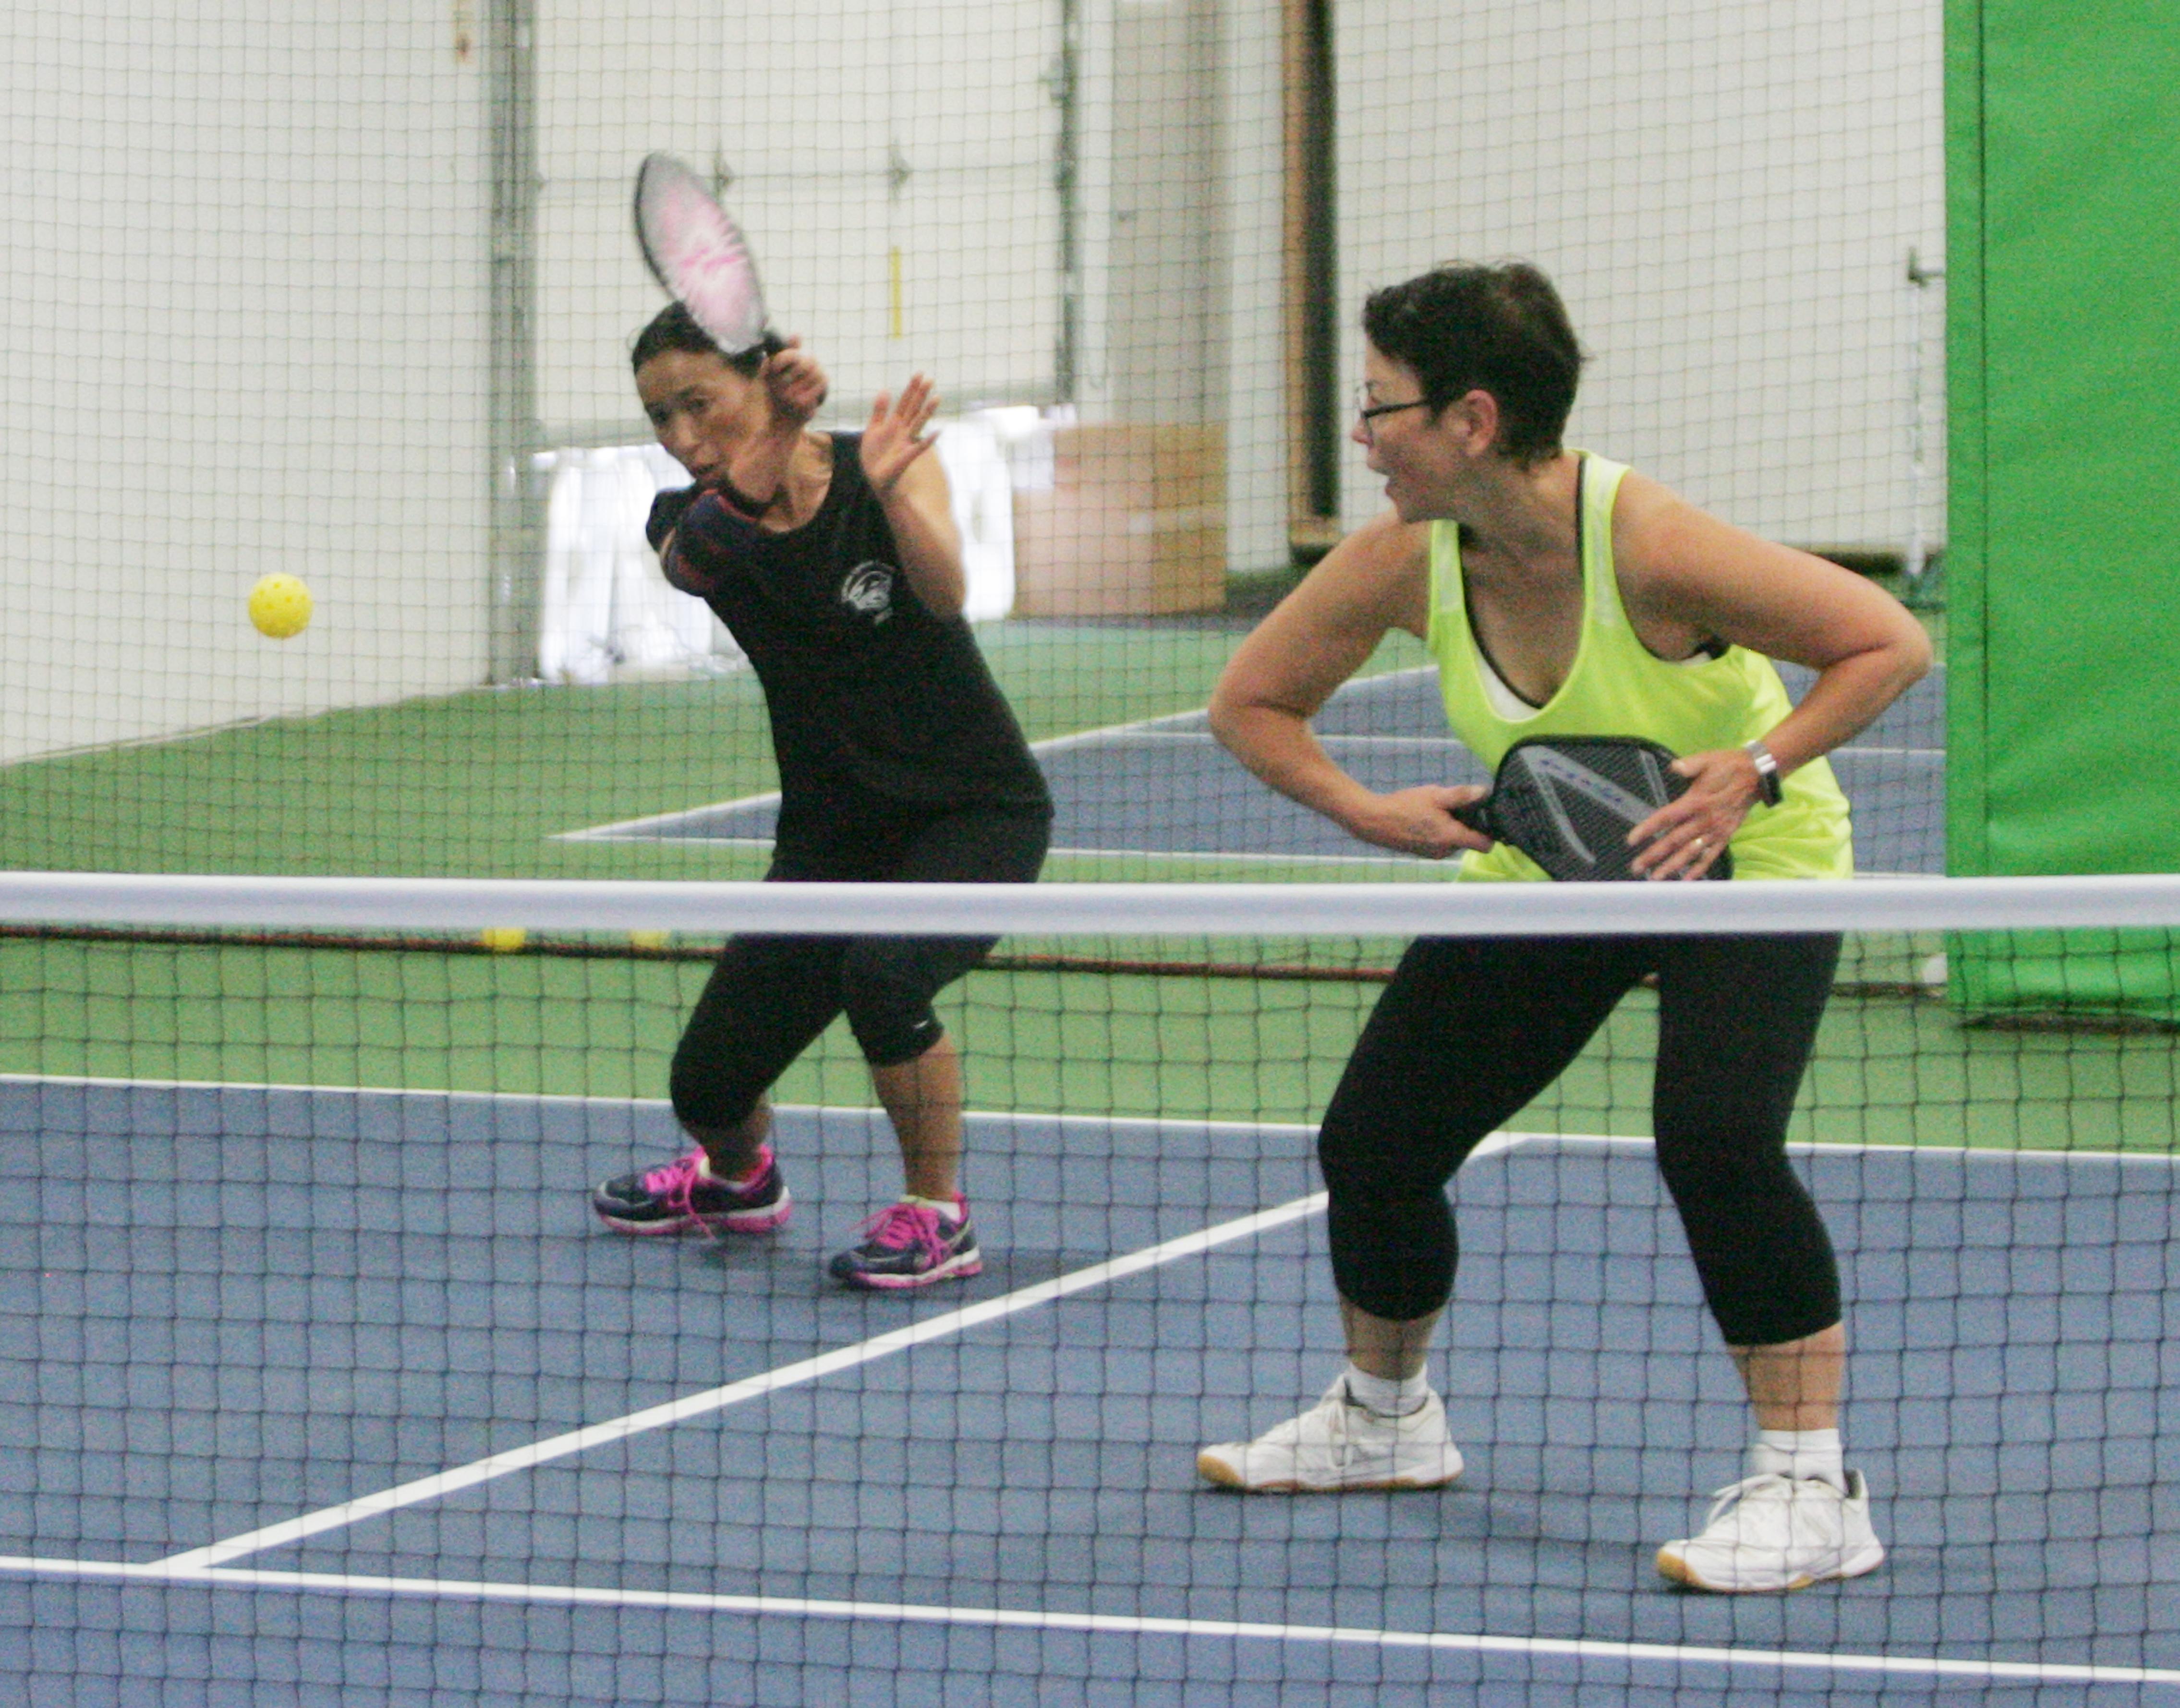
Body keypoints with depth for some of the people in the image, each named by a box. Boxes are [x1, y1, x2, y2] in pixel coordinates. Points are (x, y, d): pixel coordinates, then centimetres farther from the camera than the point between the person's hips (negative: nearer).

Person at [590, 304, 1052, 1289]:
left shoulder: (875, 471, -10)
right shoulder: (697, 519, -5)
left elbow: (944, 594, -30)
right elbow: (693, 561, -31)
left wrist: (889, 490, -50)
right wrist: (761, 462, -52)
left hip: (976, 812, -4)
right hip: (832, 831, 4)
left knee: (881, 970, -33)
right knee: (707, 1087, -3)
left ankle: (937, 1215, -10)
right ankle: (737, 1179, 35)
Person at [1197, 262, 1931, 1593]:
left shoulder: (1649, 548, -33)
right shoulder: (1403, 561, -16)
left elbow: (1890, 645, -25)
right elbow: (1252, 703, -1)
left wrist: (1754, 770, -35)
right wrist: (1369, 811, -18)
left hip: (1744, 867, -6)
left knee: (1716, 1141, -30)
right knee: (1373, 1141, 5)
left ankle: (1812, 1488, -18)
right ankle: (1383, 1419, 35)